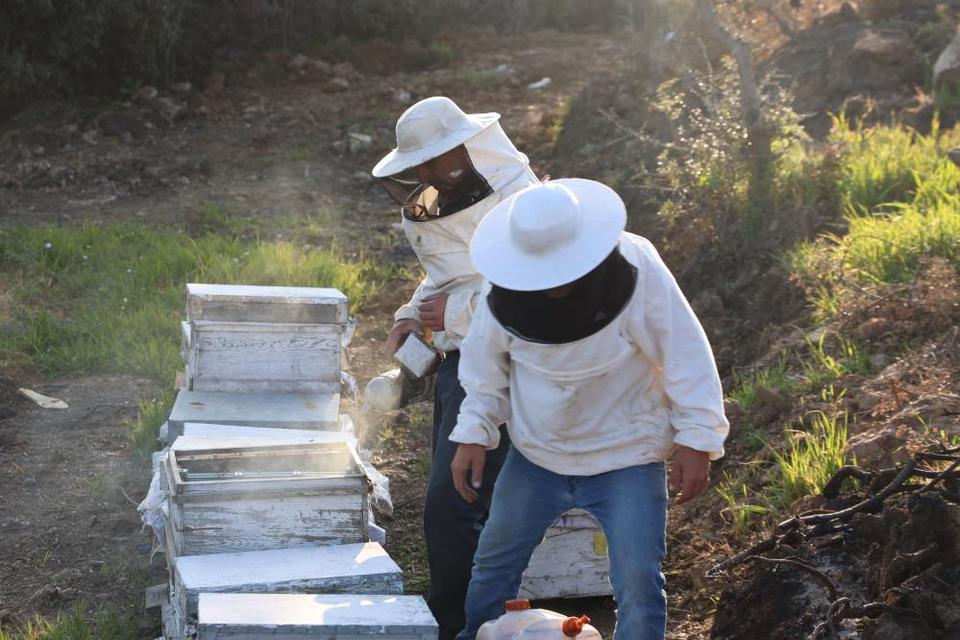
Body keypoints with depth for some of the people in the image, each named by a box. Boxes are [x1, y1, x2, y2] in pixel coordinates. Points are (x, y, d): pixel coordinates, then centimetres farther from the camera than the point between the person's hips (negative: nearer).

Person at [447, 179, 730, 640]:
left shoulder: (637, 271, -25)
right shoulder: (505, 286, -15)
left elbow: (685, 355, -17)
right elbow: (485, 362, 1)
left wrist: (697, 438, -17)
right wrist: (473, 434, -5)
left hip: (626, 459, -3)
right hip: (535, 454, 4)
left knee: (638, 580, -6)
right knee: (494, 562, 16)